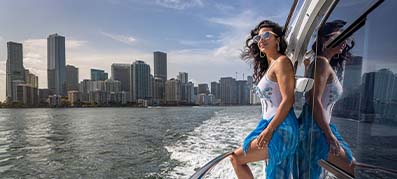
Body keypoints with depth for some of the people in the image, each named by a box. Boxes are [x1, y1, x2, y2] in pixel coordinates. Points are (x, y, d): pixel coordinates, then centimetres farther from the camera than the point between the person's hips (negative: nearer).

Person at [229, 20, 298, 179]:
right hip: (272, 127, 9)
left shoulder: (281, 61, -7)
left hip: (280, 128, -9)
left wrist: (269, 130, -19)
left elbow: (288, 100, -16)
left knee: (236, 158, -3)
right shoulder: (268, 66, 18)